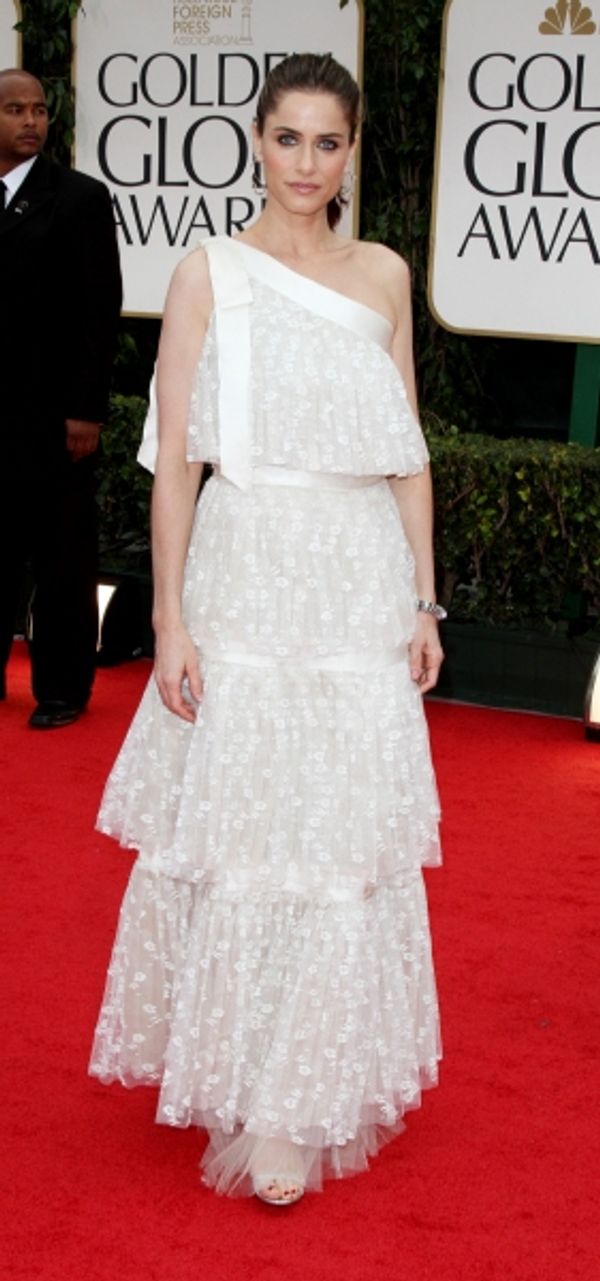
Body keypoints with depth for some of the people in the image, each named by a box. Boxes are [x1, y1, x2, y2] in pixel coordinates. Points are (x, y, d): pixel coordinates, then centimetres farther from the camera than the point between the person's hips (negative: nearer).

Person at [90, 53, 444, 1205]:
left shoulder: (384, 276, 9)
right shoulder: (209, 274, -1)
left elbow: (409, 454, 11)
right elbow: (175, 458, -4)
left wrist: (423, 602, 7)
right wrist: (169, 619, -9)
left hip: (365, 588, 3)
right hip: (249, 580, -3)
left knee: (346, 837, 6)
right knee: (241, 831, 2)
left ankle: (320, 1088, 21)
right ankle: (254, 1097, 17)